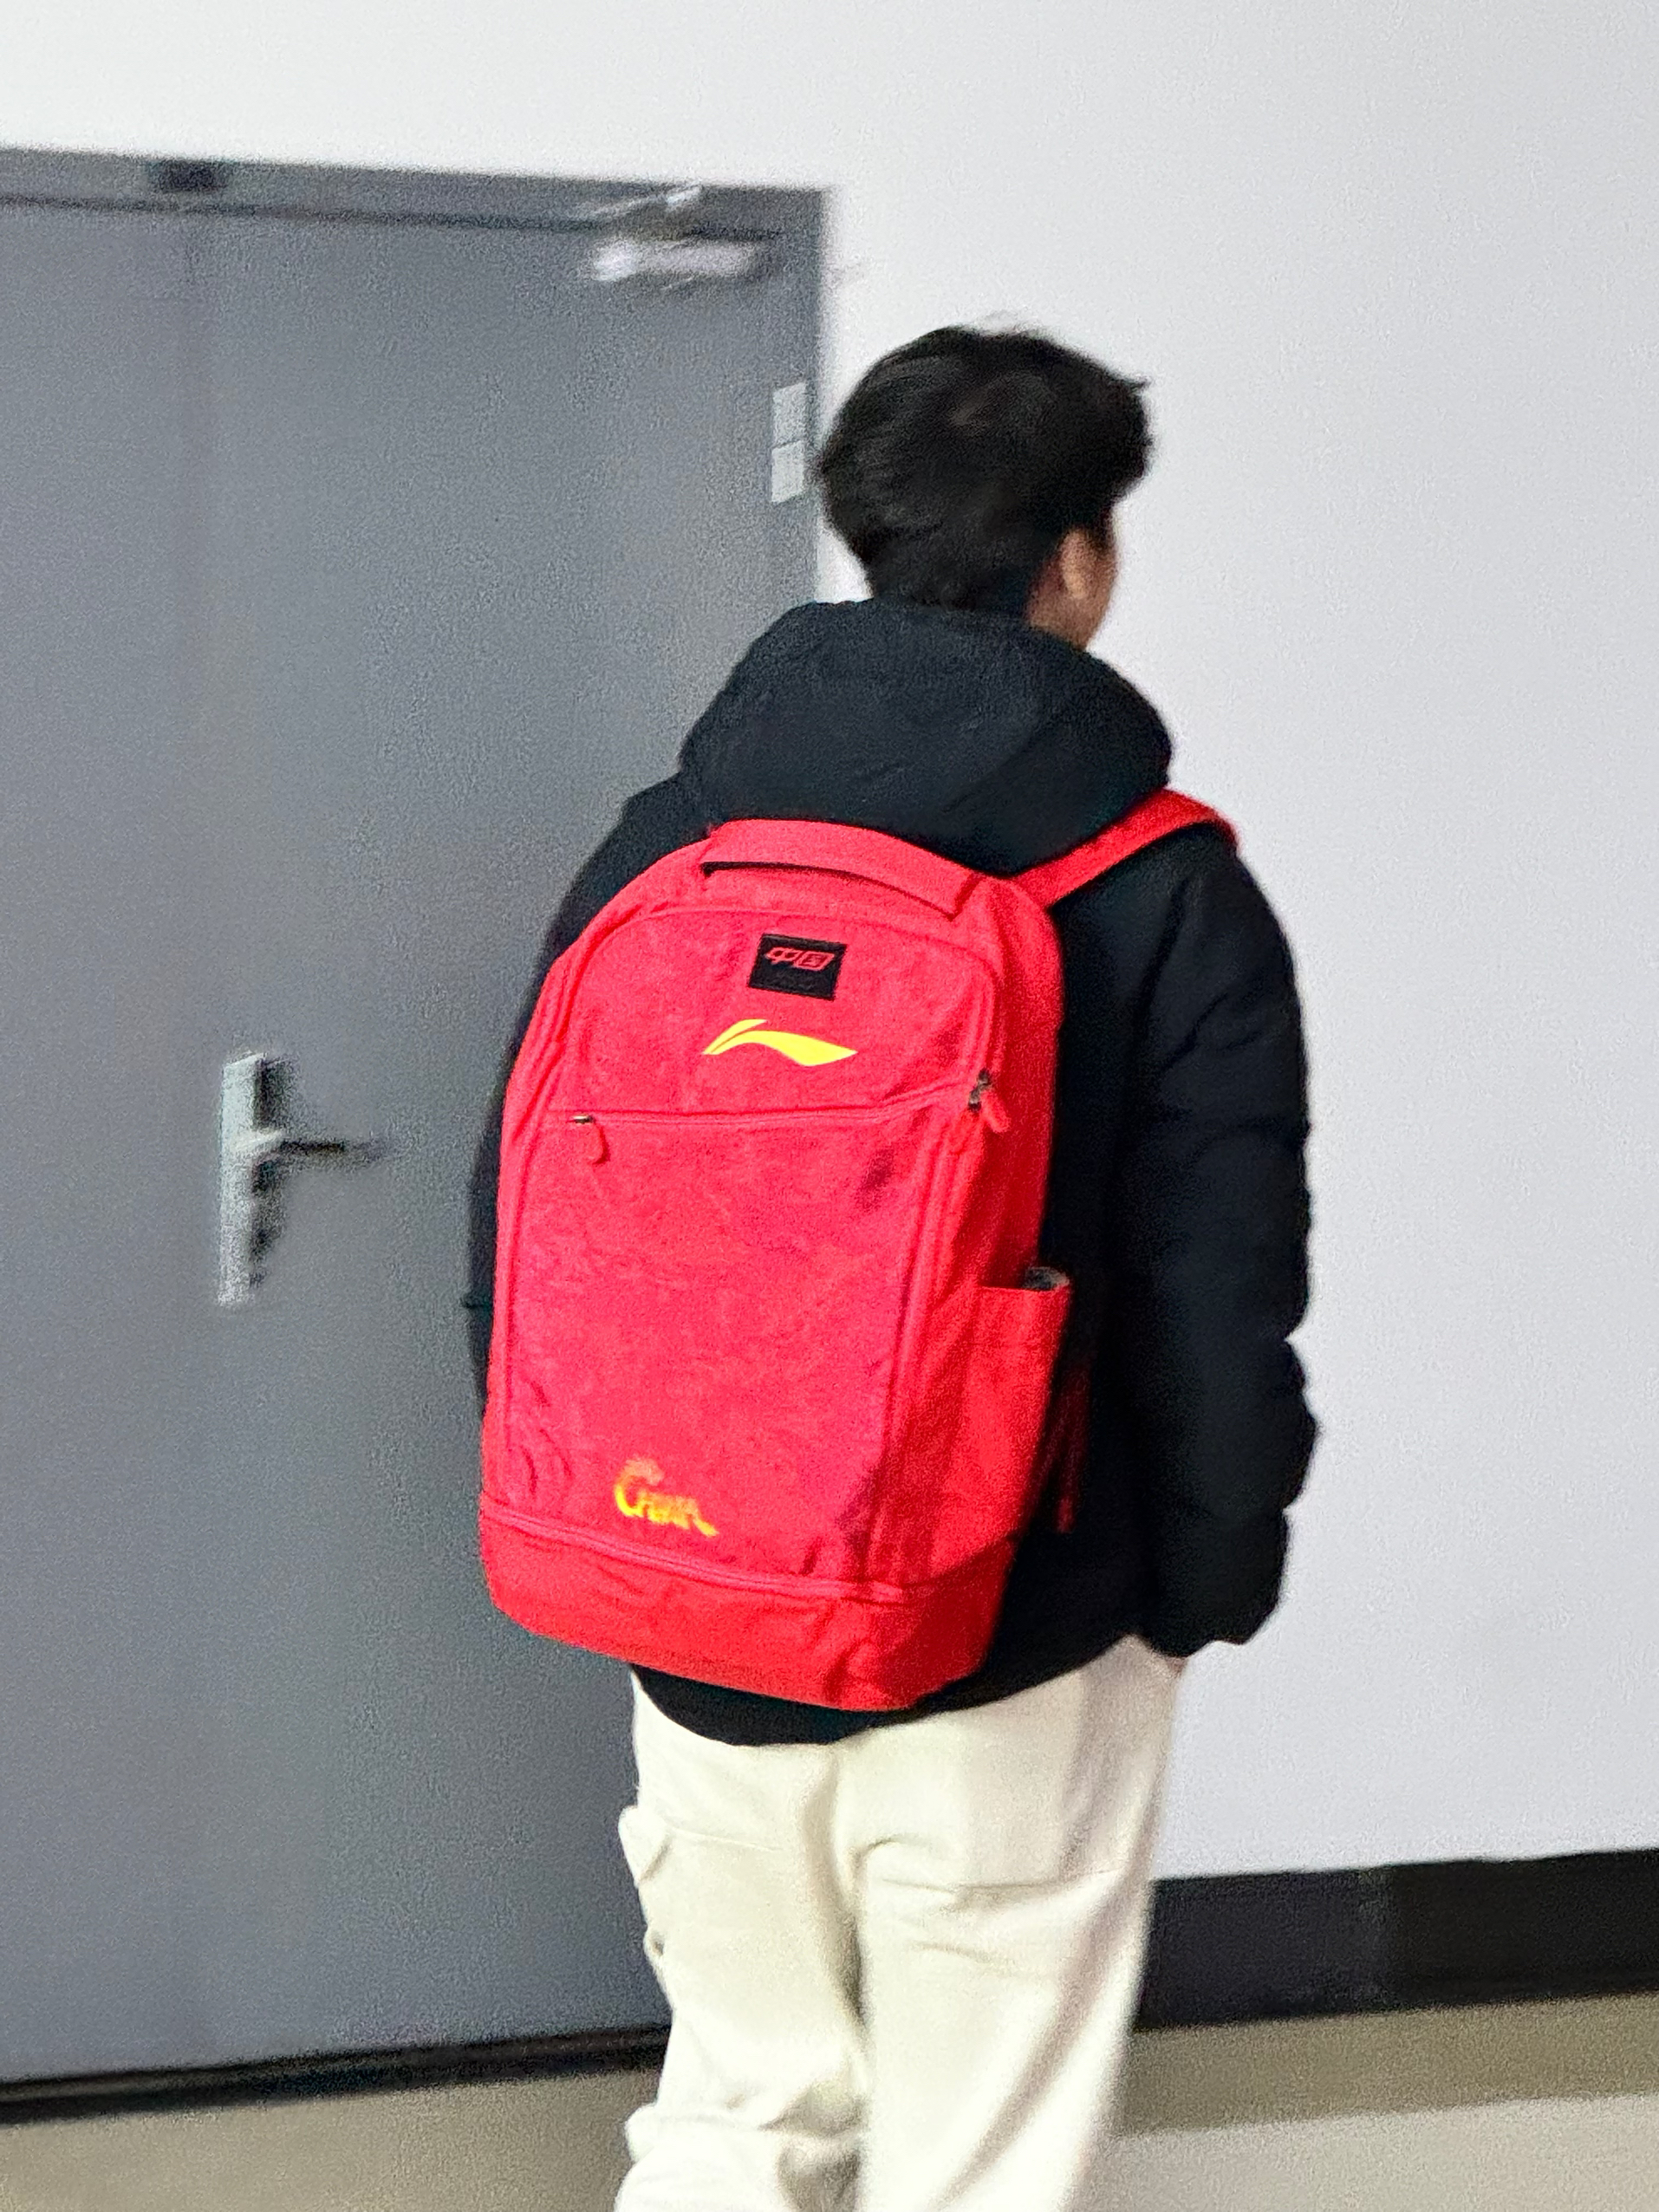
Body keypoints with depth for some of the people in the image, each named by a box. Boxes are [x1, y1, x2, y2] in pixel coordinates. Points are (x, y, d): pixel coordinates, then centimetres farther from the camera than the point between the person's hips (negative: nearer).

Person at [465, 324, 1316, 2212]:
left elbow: (518, 1230, 3)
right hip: (1021, 1656, -4)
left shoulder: (658, 846, 0)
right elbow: (1219, 1312, -12)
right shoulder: (1169, 889, -11)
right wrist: (1206, 1588, 5)